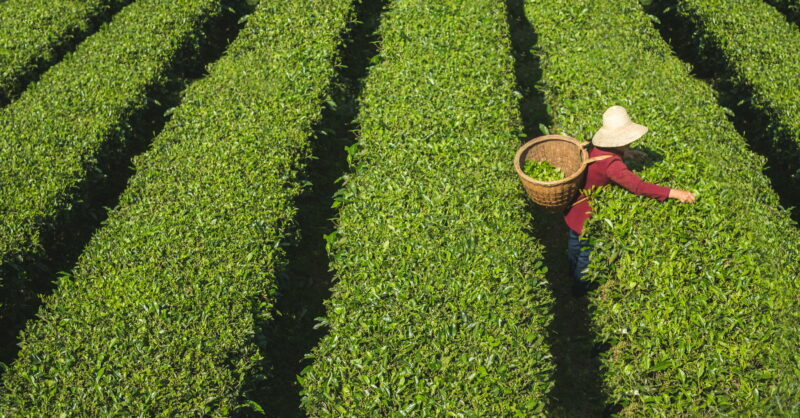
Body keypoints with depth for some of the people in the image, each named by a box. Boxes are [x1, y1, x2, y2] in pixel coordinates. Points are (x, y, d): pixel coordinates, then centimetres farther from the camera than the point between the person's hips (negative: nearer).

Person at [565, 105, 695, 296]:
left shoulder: (599, 147, -12)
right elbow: (638, 186, -47)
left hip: (573, 203, 8)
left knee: (575, 239, 32)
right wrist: (674, 193, -47)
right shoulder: (611, 165, -39)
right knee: (587, 249, 18)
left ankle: (574, 271, 60)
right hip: (587, 214, -8)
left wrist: (627, 154, 1)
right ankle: (581, 287, 42)